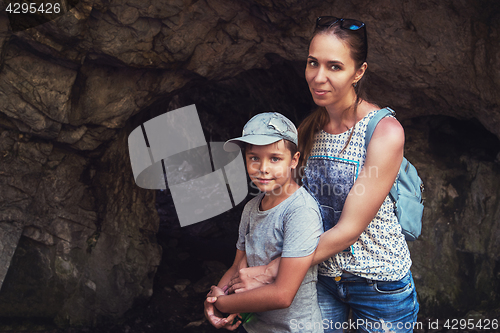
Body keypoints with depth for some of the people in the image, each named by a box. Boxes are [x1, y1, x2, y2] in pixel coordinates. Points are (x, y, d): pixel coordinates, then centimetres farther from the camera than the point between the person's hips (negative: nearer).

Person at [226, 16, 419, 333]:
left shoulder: (385, 131, -19)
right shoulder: (308, 129, 0)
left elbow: (349, 230, -21)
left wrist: (270, 271, -20)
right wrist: (233, 286, -7)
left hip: (380, 283, -4)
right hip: (322, 277, 4)